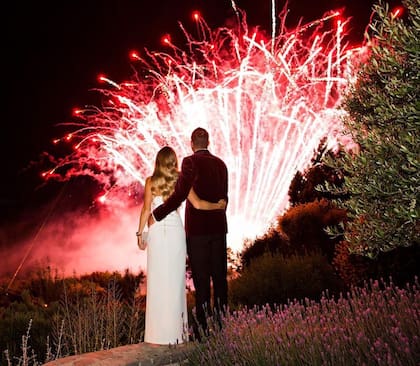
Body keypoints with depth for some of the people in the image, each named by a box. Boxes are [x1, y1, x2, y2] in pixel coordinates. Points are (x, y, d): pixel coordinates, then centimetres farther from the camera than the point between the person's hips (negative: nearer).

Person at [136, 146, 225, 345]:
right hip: (176, 231, 1)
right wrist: (218, 205, 12)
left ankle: (159, 330, 5)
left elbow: (146, 210, 0)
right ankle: (175, 328, 10)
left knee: (158, 279, 3)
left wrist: (140, 232, 8)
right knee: (175, 278, 6)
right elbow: (198, 204, -2)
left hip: (156, 232, -1)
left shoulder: (151, 182, 0)